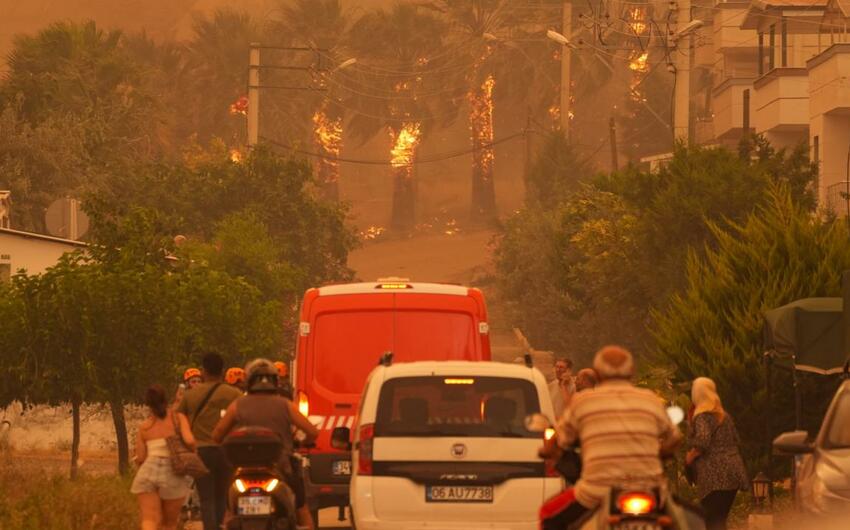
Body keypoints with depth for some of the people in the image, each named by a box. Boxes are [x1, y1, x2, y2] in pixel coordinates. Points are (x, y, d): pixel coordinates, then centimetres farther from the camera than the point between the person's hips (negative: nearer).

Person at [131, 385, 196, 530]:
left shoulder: (144, 427, 11)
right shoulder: (178, 418, 4)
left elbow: (140, 459, 9)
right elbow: (189, 440, -11)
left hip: (148, 471, 1)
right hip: (172, 474, -1)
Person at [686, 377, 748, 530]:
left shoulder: (703, 416, -9)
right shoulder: (724, 415, 18)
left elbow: (702, 441, -23)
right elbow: (735, 439, 25)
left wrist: (690, 456, -9)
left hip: (715, 476, -9)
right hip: (733, 470, 9)